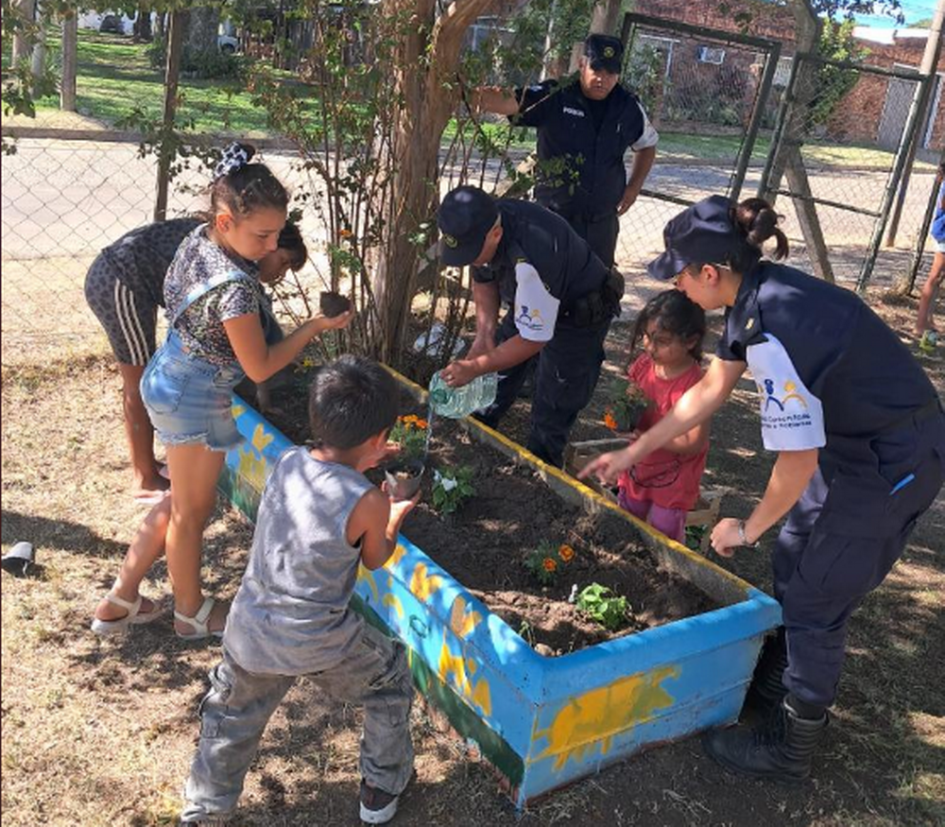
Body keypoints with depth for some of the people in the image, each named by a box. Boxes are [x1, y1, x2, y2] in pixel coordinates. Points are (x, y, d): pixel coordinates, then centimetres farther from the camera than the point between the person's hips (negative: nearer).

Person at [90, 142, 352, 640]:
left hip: (166, 376, 9)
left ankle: (120, 600, 34)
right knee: (193, 512, 12)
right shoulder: (236, 287, -30)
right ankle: (191, 614, 34)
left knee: (179, 502, 23)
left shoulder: (198, 240, -4)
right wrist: (315, 327, -16)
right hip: (195, 400, -9)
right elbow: (259, 367, -21)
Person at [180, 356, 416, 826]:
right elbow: (376, 561, 1)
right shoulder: (368, 504, -19)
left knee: (232, 720, 27)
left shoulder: (287, 464, -7)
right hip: (319, 644, -4)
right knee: (391, 683, 23)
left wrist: (354, 469, 22)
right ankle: (382, 789, 38)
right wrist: (394, 518, 18)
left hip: (249, 630, 4)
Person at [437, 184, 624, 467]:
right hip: (528, 302, 8)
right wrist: (484, 334, -13)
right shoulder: (479, 224, -23)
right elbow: (483, 280, -2)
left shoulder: (529, 262, -46)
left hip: (579, 315, -7)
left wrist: (475, 367, -29)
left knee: (553, 407, -2)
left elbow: (533, 339, -34)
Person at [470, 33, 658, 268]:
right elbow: (512, 102, -29)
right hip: (553, 215, -4)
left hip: (602, 220, 4)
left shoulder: (628, 107, 0)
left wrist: (634, 186, 4)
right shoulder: (553, 96, -12)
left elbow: (647, 145, 18)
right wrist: (480, 97, -50)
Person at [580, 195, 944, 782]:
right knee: (792, 563, 21)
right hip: (858, 439, 9)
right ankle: (777, 677, 44)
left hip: (895, 462, -9)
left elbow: (799, 460, -26)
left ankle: (790, 749, 22)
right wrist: (632, 454, 15)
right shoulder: (755, 296, -2)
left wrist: (748, 529, -8)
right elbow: (711, 389, 11)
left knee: (816, 601, 3)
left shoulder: (772, 330, -31)